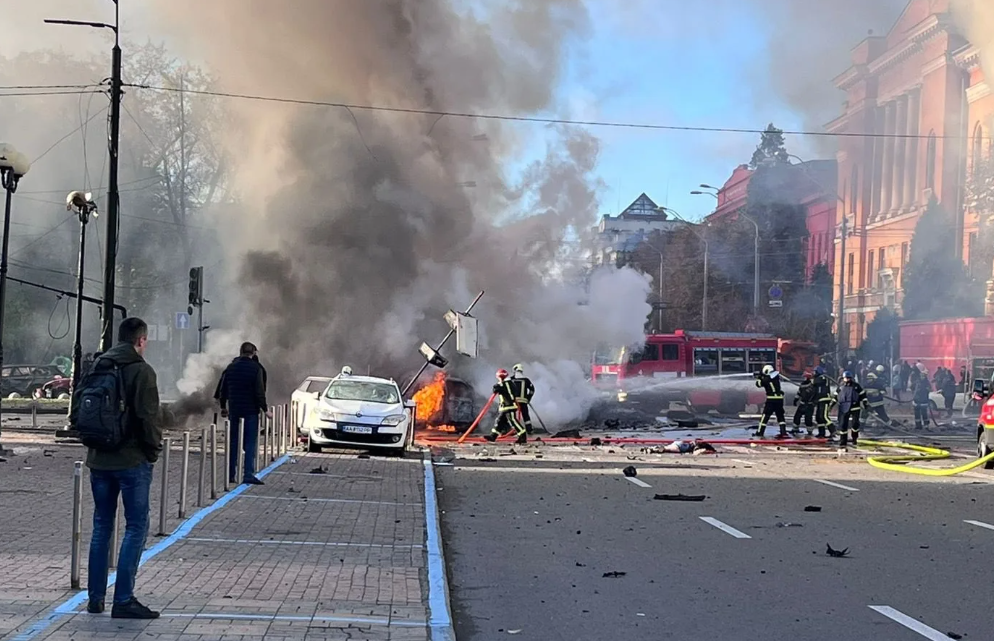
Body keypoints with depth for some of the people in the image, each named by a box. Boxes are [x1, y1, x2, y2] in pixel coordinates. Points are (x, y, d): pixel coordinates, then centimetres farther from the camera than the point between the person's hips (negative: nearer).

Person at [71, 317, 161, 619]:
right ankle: (123, 600, -5)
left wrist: (91, 441, 15)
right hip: (132, 460, -6)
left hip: (98, 459, 6)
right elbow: (147, 416, -17)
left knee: (101, 526, 14)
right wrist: (154, 448, -4)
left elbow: (76, 412, 9)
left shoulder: (96, 368, 9)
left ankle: (95, 597, 17)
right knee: (136, 526, -1)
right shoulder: (141, 371, -11)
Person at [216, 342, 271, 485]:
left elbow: (222, 389, 12)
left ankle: (231, 474, 13)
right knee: (251, 442, -2)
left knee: (233, 442, 11)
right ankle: (248, 474, -11)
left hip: (234, 410, 5)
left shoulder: (231, 367, 7)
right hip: (251, 410, -4)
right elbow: (259, 391, -13)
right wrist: (265, 409, -5)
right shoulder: (255, 368, -8)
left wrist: (223, 406, 24)